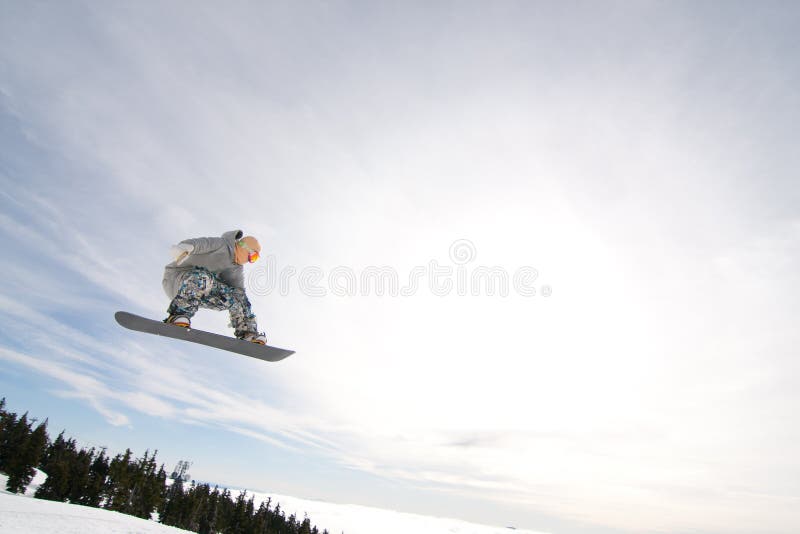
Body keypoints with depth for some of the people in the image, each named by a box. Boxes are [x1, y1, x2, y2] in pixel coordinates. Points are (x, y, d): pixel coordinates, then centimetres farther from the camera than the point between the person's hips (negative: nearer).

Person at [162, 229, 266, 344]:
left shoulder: (237, 268, 10)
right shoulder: (222, 245, -13)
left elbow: (239, 291, 7)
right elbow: (201, 243, -31)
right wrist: (186, 246, -56)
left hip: (201, 295, 7)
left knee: (237, 296, -6)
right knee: (203, 278, -38)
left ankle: (248, 334, -5)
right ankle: (177, 315, -32)